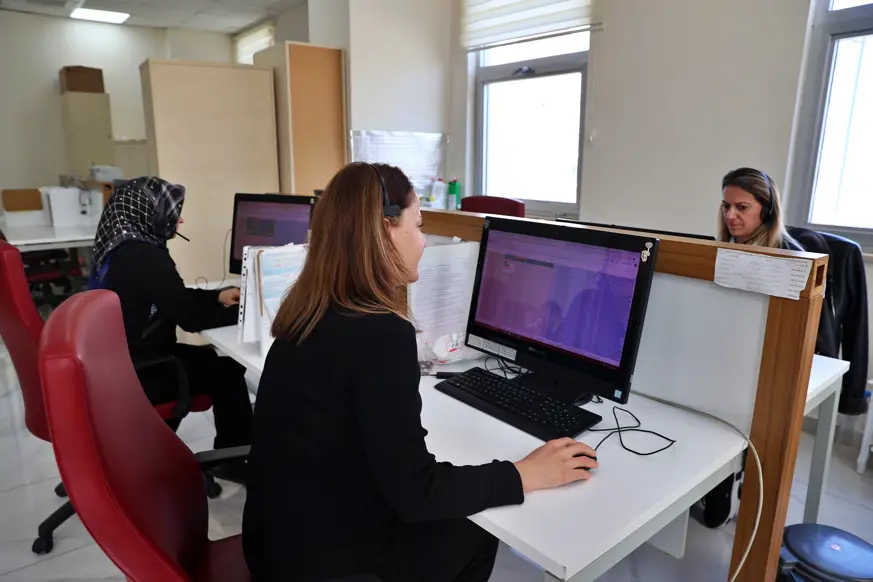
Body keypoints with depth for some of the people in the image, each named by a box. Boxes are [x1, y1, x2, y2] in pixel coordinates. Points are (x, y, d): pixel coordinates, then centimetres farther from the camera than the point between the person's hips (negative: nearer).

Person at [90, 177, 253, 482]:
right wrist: (242, 311, -10)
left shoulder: (122, 247, 5)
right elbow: (191, 318, -23)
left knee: (217, 359, 15)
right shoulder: (143, 257, -25)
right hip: (136, 373, -9)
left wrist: (218, 296, 4)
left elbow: (172, 297, 14)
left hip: (121, 360, 9)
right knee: (227, 369, 3)